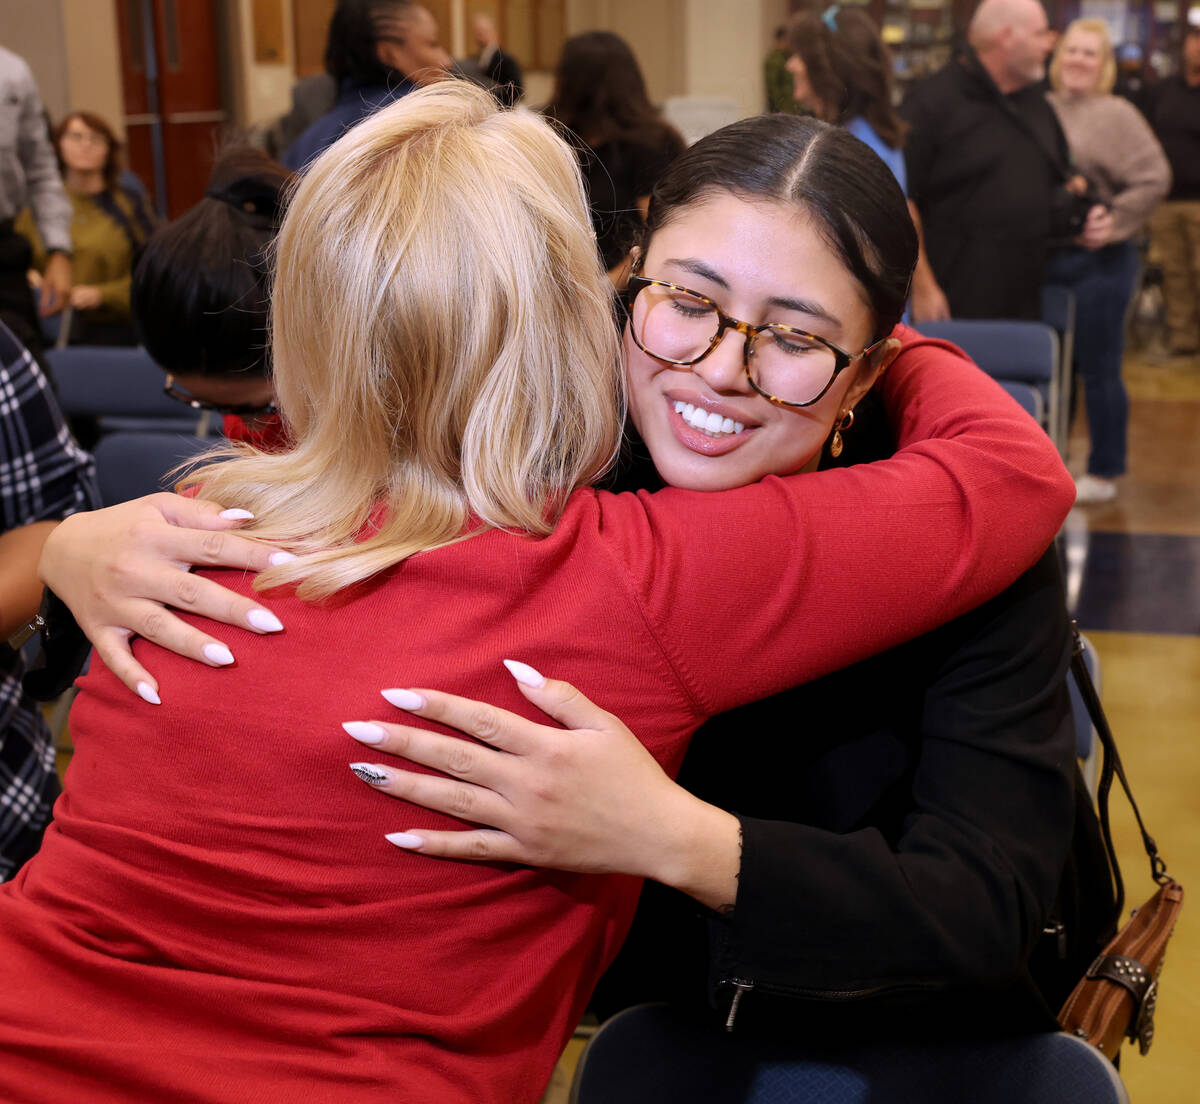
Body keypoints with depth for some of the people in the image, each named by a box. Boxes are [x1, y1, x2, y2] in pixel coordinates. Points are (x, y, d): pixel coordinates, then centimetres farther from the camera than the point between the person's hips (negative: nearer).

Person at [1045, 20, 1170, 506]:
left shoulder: (1115, 114, -6)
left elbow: (1154, 178, -12)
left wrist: (1115, 223, -16)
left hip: (1100, 260, -5)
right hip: (1048, 256, 5)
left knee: (1098, 369, 1)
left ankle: (1104, 474, 11)